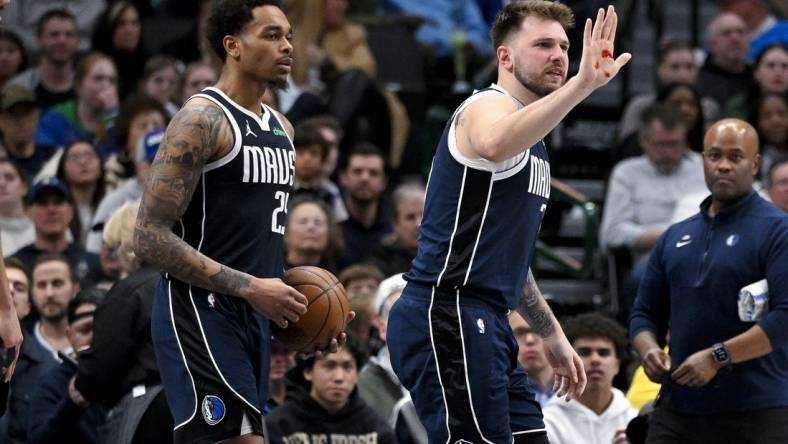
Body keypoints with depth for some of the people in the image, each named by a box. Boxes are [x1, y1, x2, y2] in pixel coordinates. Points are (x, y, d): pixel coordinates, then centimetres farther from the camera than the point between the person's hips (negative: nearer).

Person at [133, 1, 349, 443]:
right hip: (201, 313, -9)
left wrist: (299, 298, 11)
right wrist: (250, 287, -21)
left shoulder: (281, 128, 16)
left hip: (254, 316, 9)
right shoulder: (202, 120, -12)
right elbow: (151, 237, -17)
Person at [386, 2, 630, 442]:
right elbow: (494, 144, -37)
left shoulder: (532, 145, 22)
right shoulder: (488, 107, -8)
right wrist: (582, 84, -46)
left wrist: (552, 336, 29)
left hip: (486, 324, 10)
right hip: (446, 319, -10)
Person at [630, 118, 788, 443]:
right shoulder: (675, 237, 17)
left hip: (756, 416, -6)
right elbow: (645, 312, 21)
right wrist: (649, 349, -2)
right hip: (678, 410, 6)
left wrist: (718, 357, -20)